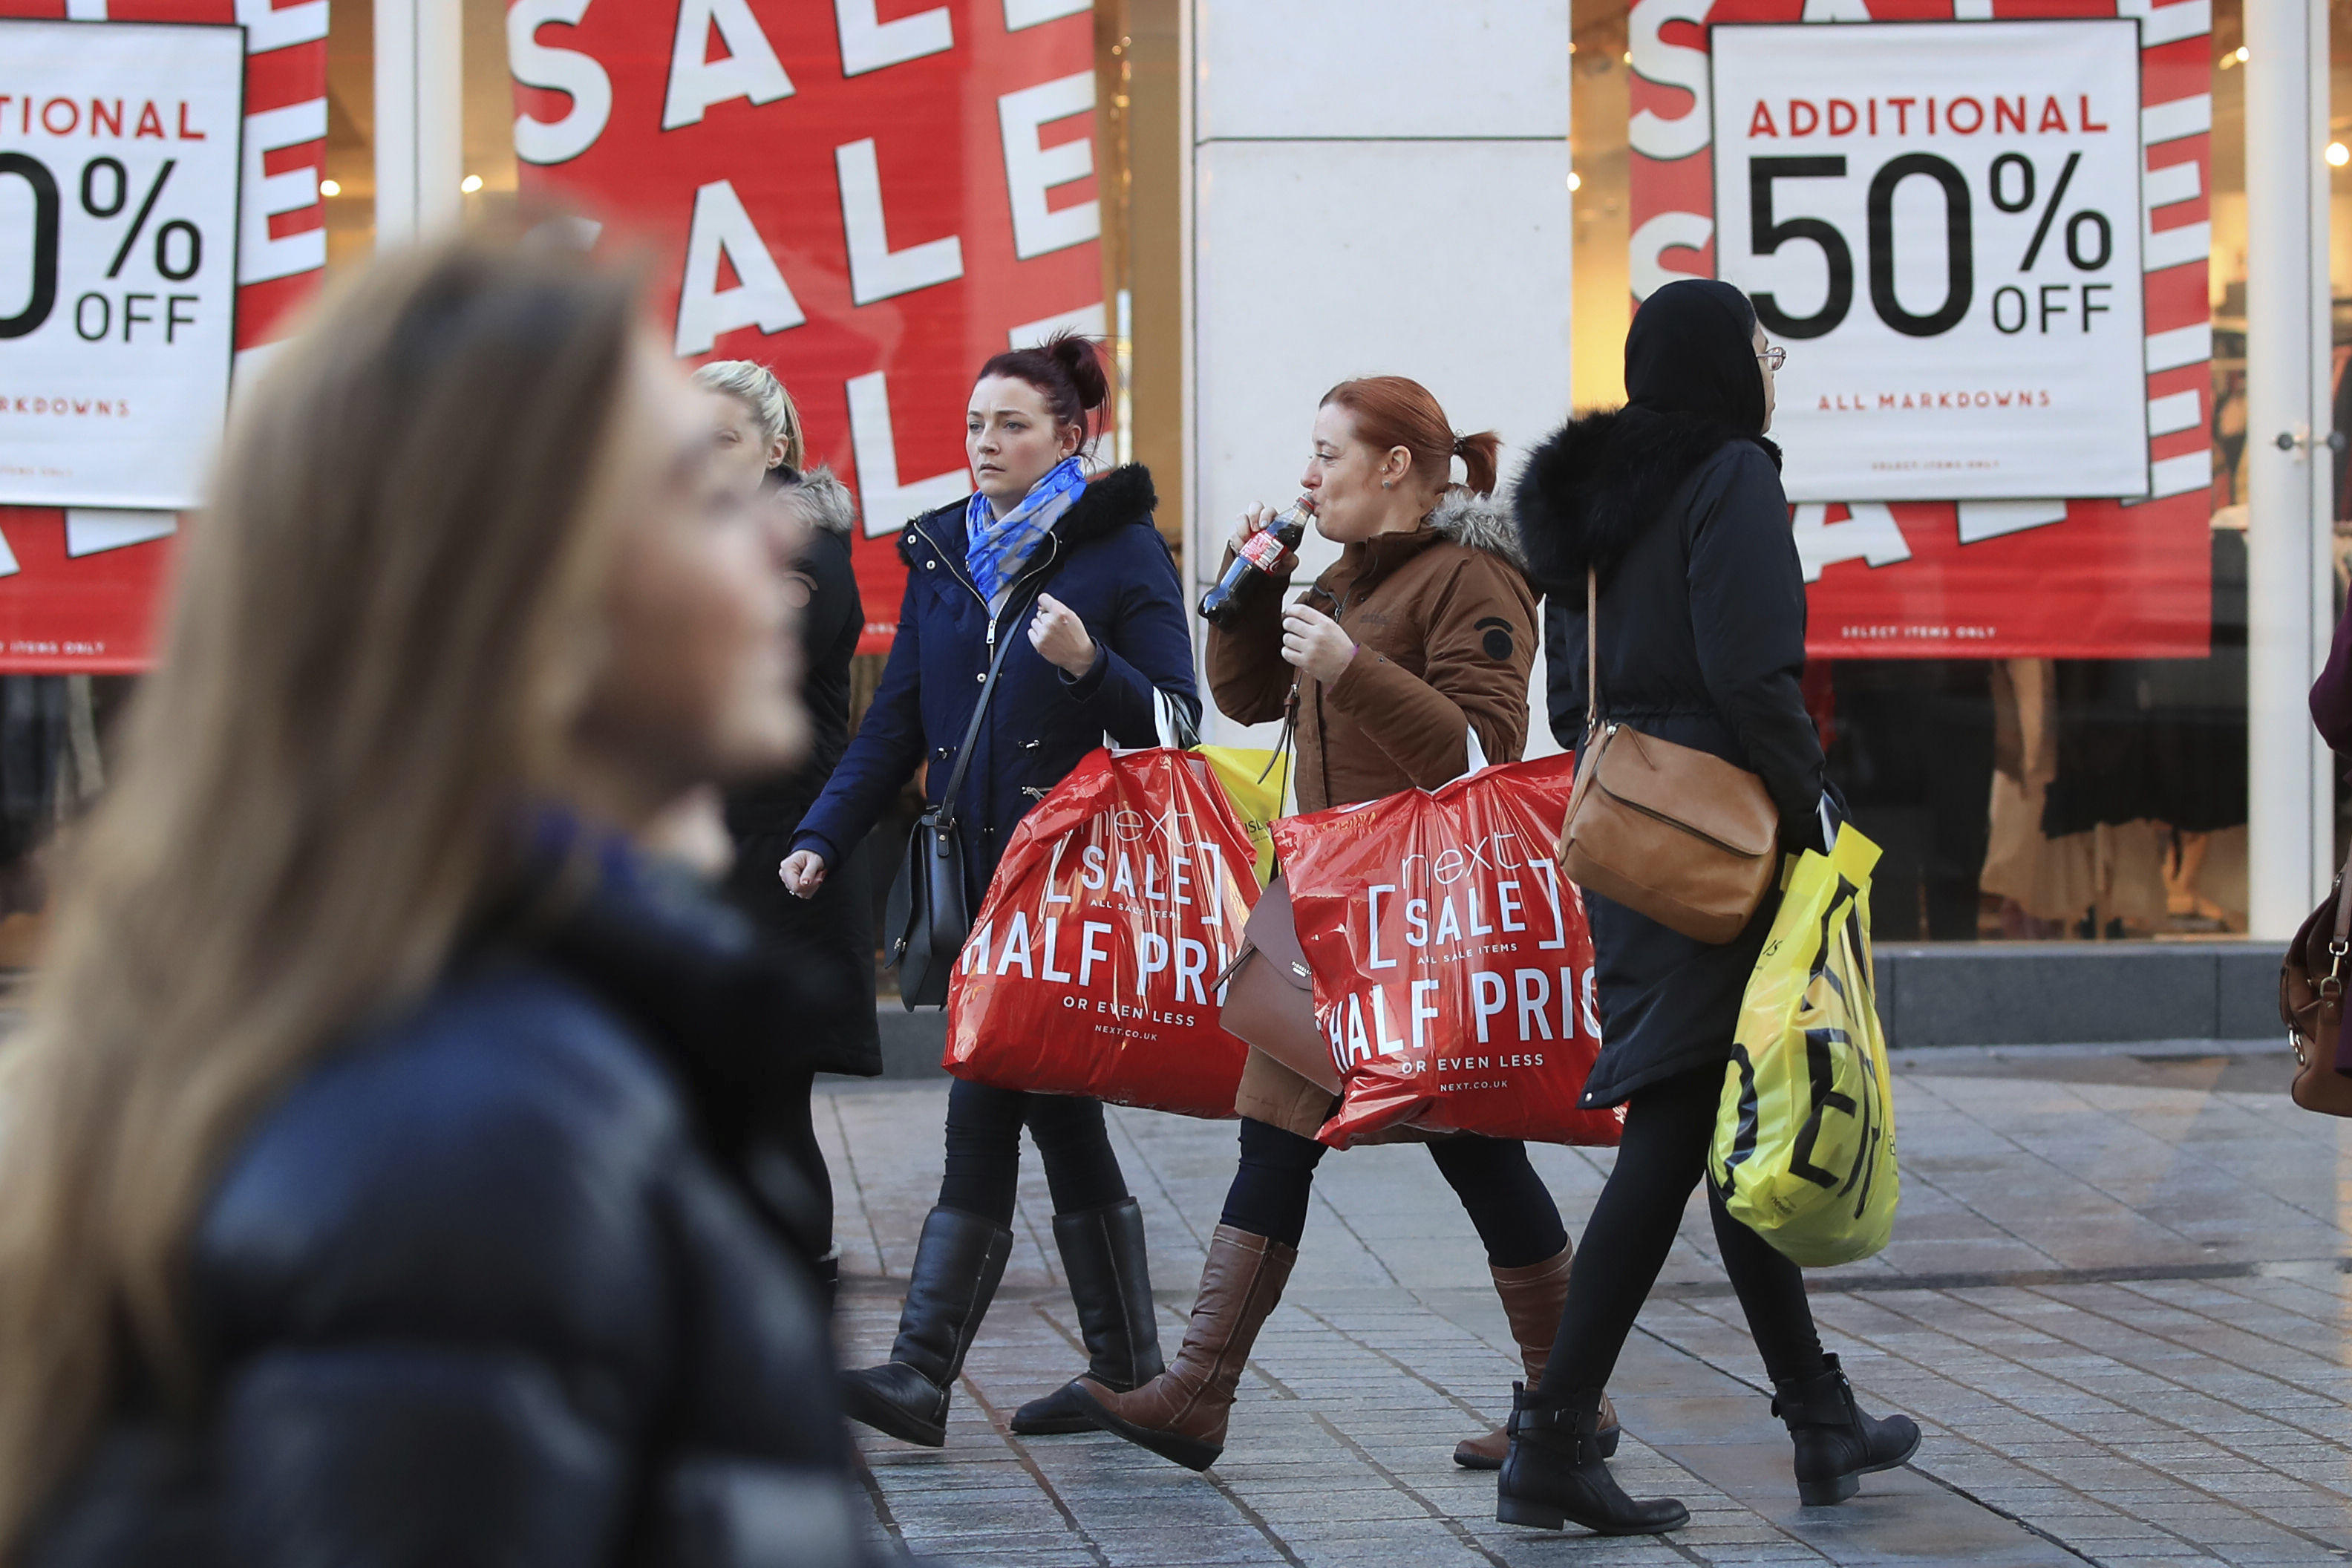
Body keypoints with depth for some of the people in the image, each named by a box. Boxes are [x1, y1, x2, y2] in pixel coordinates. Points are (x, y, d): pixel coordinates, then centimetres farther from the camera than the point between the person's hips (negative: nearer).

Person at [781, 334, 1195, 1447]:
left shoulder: (1121, 550, -1)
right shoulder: (940, 552, 15)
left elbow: (1177, 721, -5)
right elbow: (897, 720, 14)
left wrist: (1091, 665, -23)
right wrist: (823, 835, 4)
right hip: (979, 880, 6)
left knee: (986, 1112, -11)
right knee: (1054, 1114, 7)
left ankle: (923, 1370, -11)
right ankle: (1128, 1369, 15)